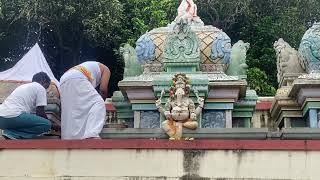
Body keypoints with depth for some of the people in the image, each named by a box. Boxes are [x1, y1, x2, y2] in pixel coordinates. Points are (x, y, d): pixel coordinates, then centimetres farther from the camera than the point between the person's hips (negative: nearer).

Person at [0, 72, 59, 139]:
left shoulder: (24, 86, 31)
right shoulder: (40, 88, 6)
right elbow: (40, 112, 1)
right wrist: (52, 125, 16)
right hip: (13, 116, -9)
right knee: (46, 124, -5)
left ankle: (10, 131, 4)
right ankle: (13, 134, -12)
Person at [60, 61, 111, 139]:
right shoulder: (105, 69, 22)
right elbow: (103, 89, 9)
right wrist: (102, 100, 25)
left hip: (64, 83, 9)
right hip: (77, 79, -8)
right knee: (97, 103, -15)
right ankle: (92, 135, -35)